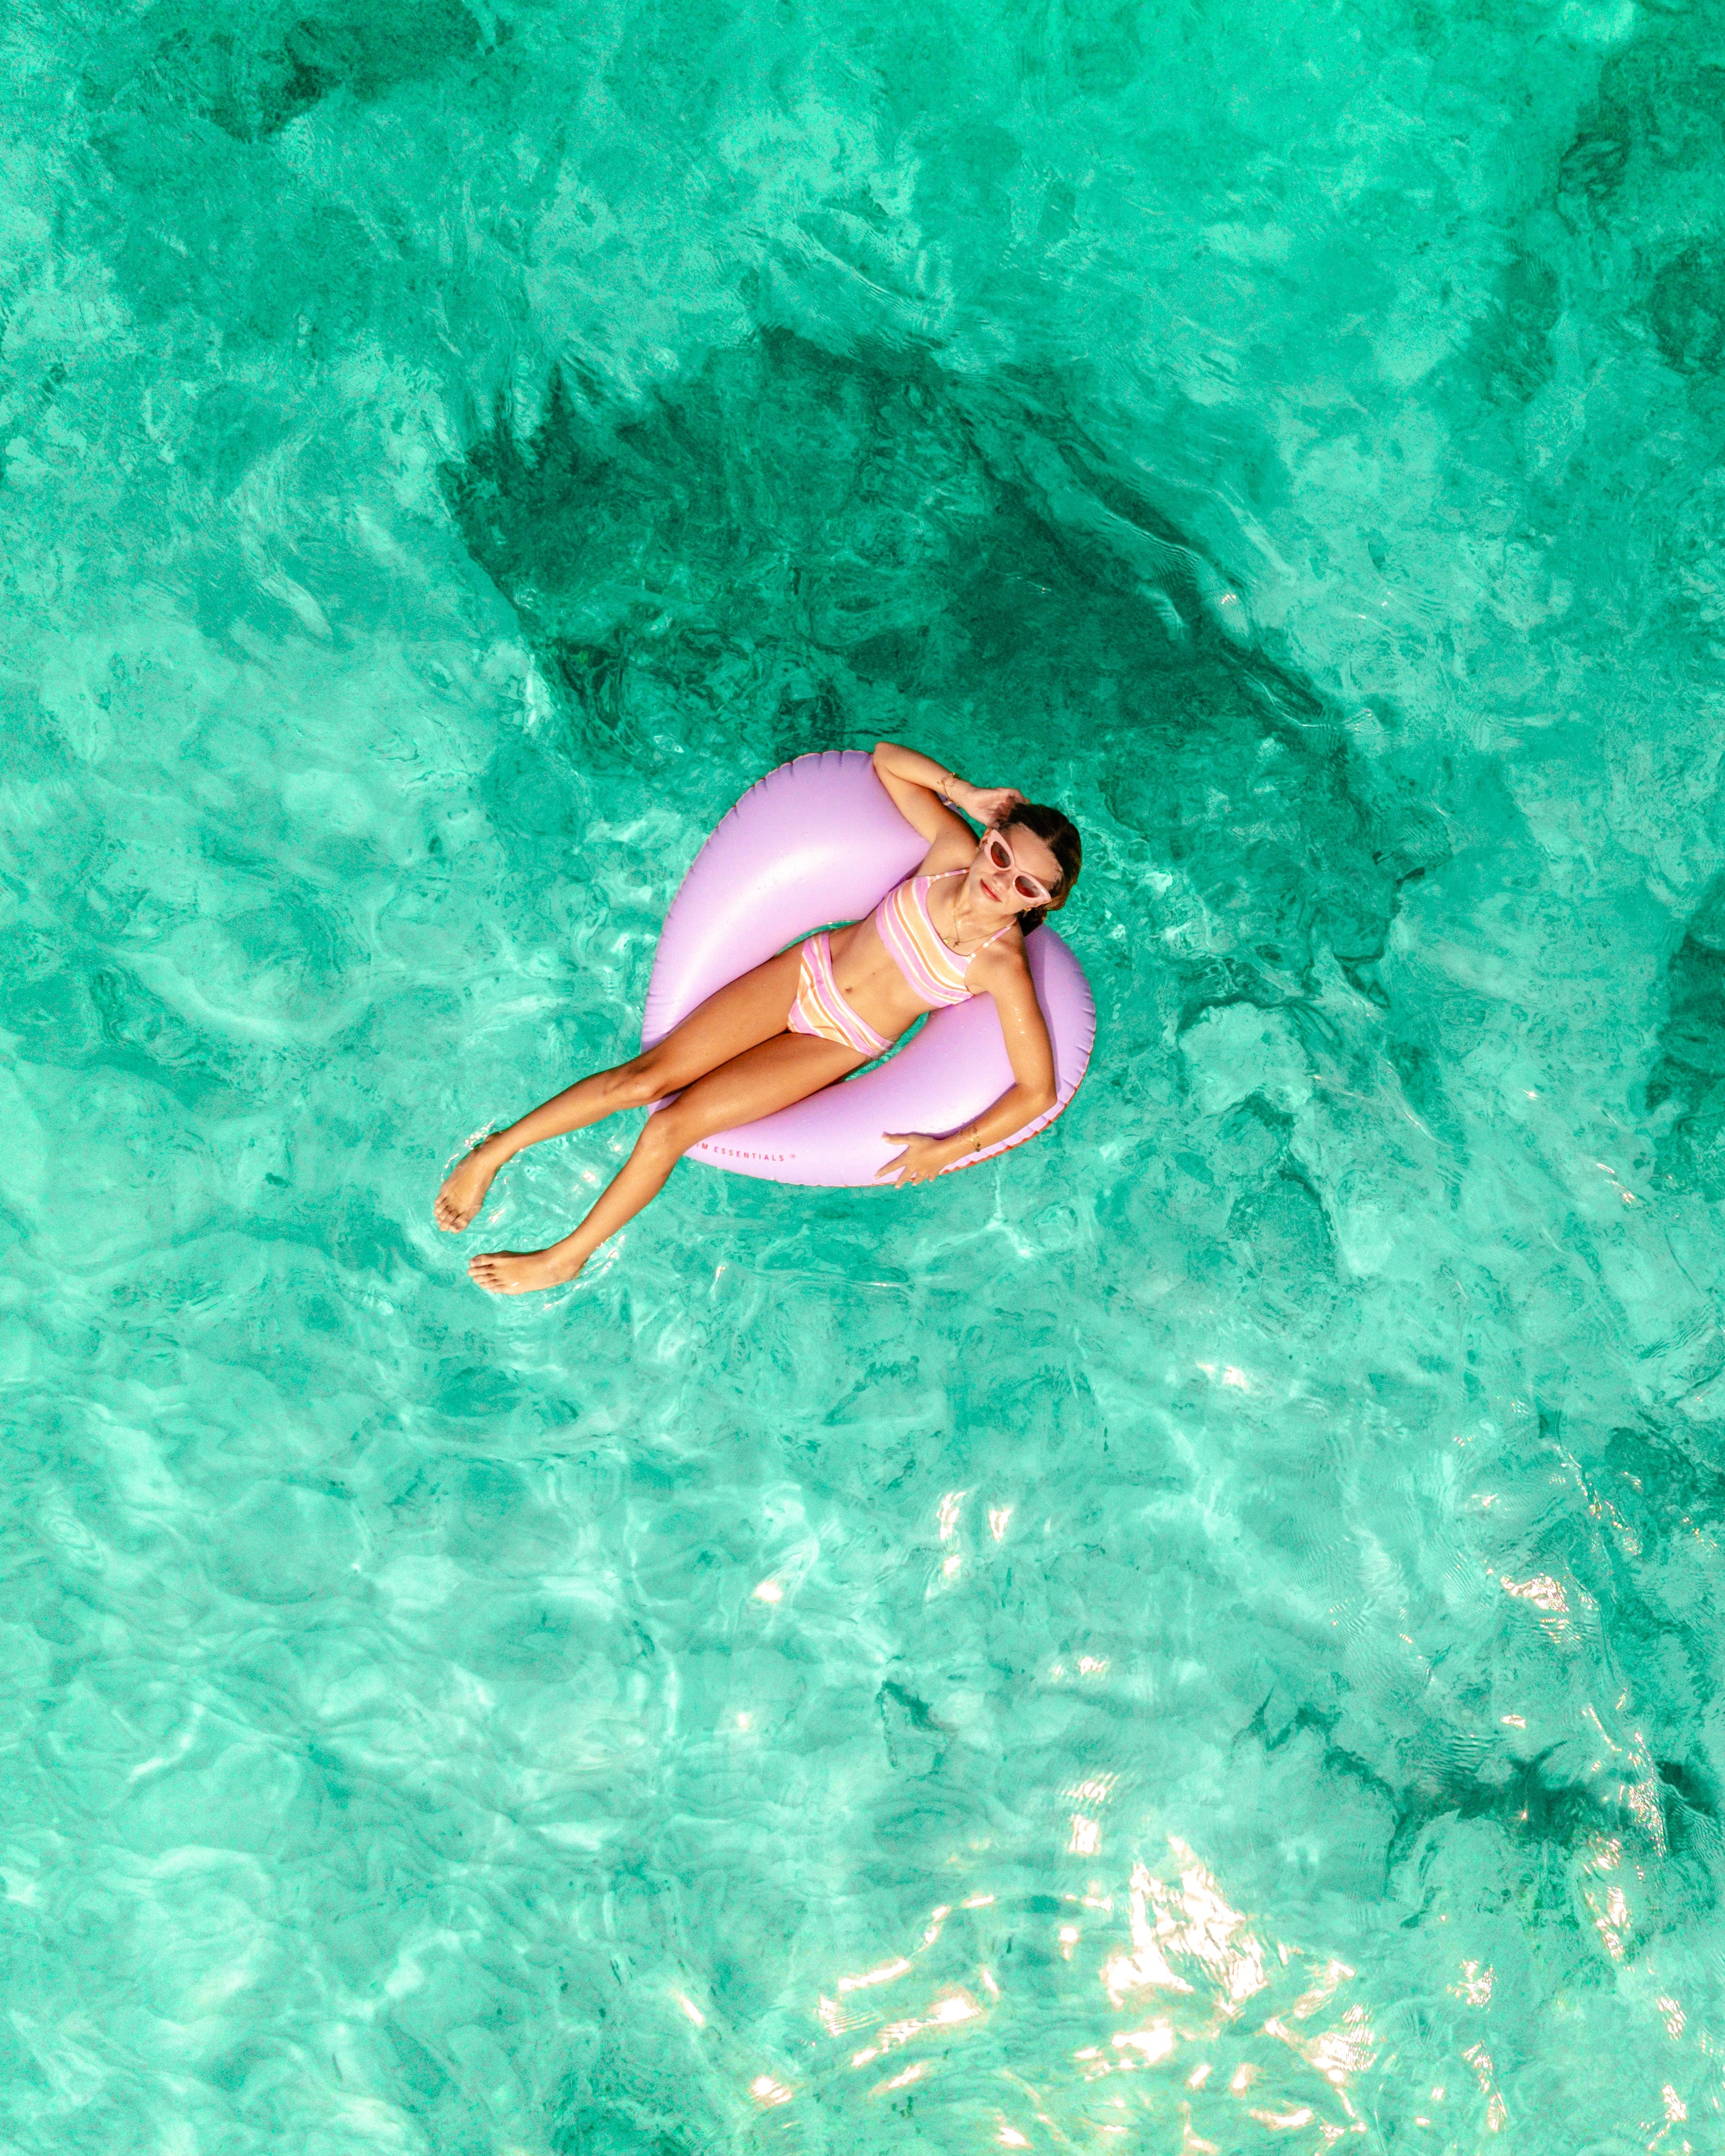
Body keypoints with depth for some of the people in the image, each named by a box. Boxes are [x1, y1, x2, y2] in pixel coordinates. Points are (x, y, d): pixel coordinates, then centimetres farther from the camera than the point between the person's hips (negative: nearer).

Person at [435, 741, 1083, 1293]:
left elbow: (1038, 1089, -24)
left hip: (839, 1045, -3)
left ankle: (566, 1258, 9)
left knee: (672, 1128, -12)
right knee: (648, 1074, -8)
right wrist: (965, 792, -16)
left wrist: (950, 1149, -27)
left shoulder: (1000, 964, -25)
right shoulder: (956, 851, -15)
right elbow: (886, 758, -3)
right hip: (805, 972, 3)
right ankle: (494, 1152, 9)